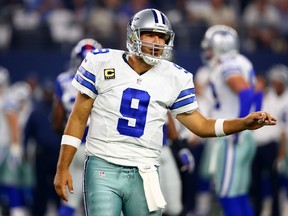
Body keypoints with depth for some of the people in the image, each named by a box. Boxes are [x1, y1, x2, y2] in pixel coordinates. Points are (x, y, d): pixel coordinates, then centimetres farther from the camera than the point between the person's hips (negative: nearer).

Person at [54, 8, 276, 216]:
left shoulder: (176, 78, 5)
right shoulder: (101, 63, -1)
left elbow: (200, 124, 11)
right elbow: (78, 118, 4)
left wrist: (245, 123, -3)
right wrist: (63, 168, 0)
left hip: (145, 174, 3)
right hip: (103, 169, -3)